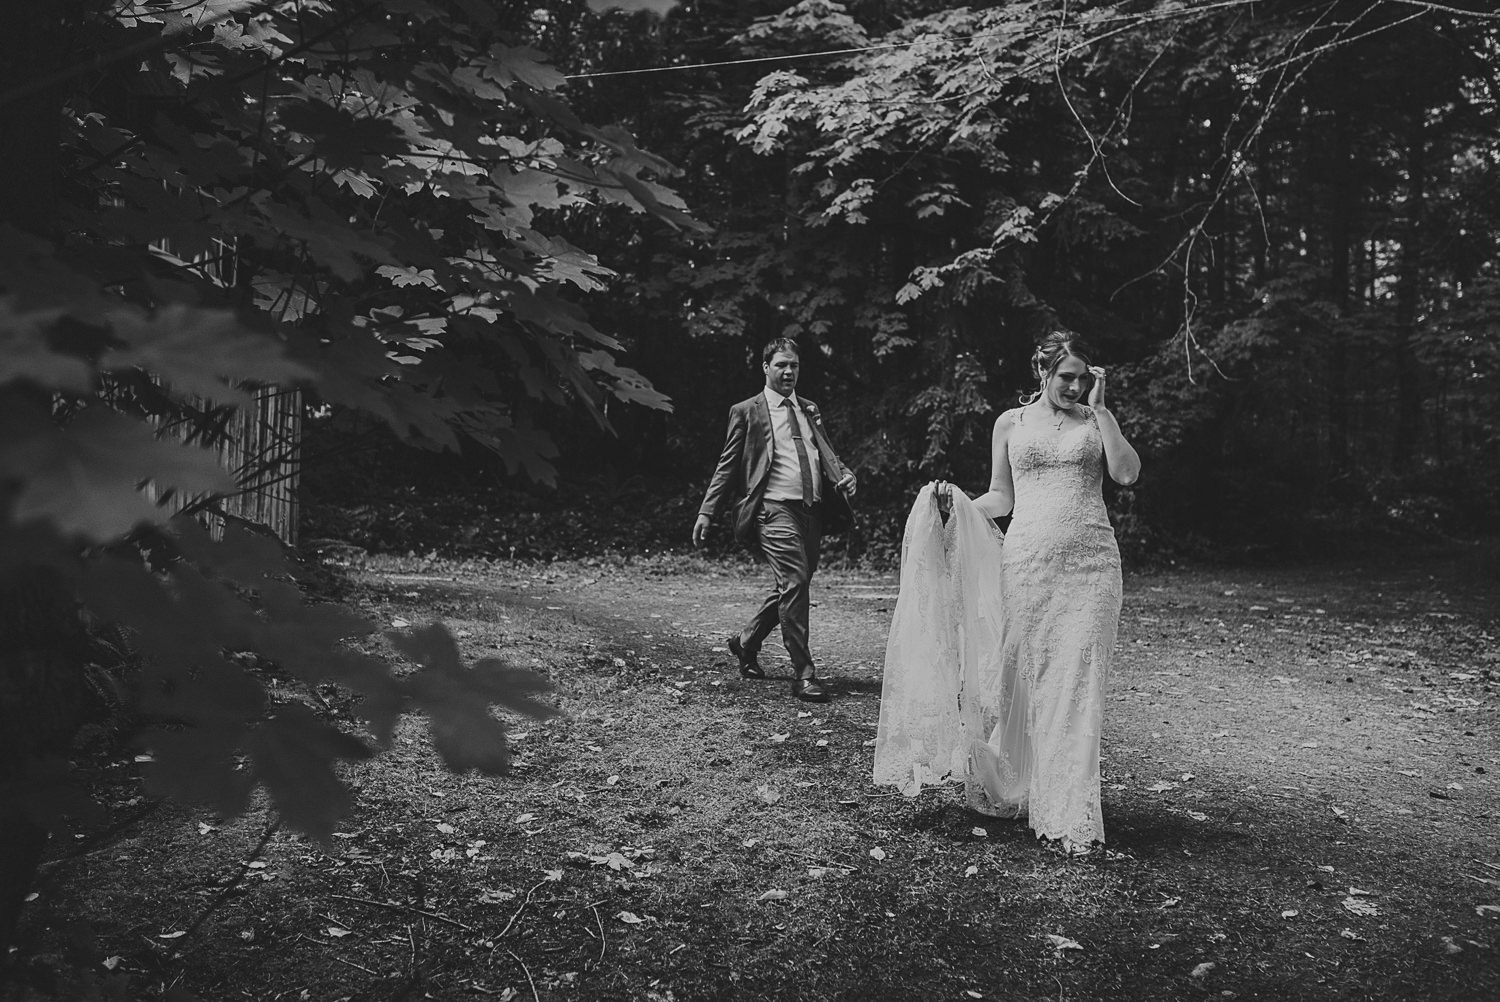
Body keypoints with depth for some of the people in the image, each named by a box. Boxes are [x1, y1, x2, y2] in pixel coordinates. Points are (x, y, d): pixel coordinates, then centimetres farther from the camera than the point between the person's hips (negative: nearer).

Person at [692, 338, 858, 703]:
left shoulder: (809, 410, 21)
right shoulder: (747, 411, 4)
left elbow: (826, 453, 20)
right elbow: (727, 465, 4)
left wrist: (844, 474, -3)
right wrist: (706, 512, -4)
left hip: (813, 509, 6)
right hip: (775, 508, -6)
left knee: (793, 587, 13)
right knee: (794, 584, -16)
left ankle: (746, 642, 35)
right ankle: (803, 674, -11)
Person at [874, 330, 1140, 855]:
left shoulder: (1096, 418, 11)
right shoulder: (1010, 423, 12)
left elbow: (1127, 473, -6)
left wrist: (1099, 408, -4)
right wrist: (959, 503, -3)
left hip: (1089, 561, -1)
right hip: (1026, 559, 1)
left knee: (1076, 682, -7)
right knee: (1019, 676, 3)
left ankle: (1071, 814, -3)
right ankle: (1011, 786, 23)